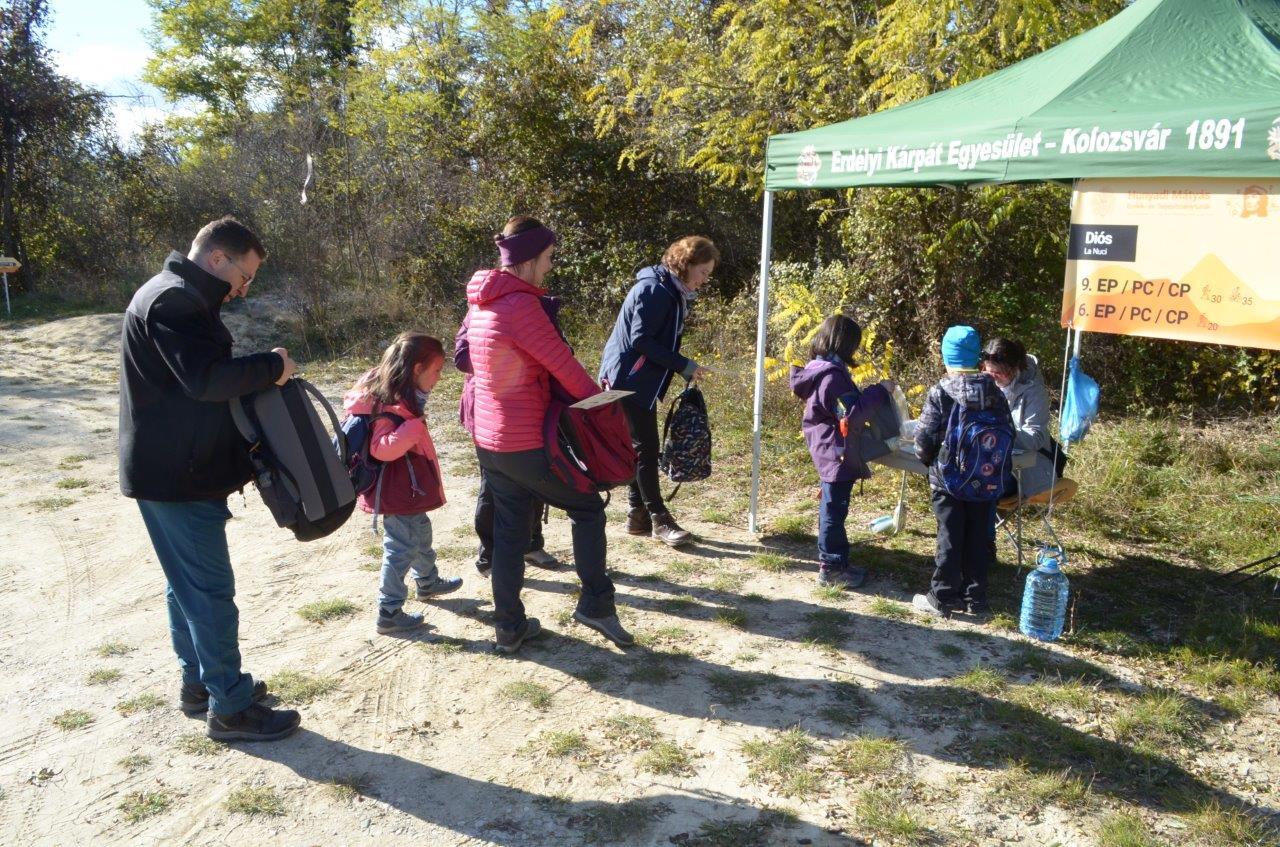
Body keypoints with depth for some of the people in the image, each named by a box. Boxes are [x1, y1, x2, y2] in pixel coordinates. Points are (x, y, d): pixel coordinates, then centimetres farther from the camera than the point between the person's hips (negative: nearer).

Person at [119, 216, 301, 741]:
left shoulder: (176, 296, 16)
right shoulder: (175, 300, -19)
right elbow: (206, 378, -29)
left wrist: (261, 374, 3)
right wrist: (270, 367, -17)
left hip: (174, 468, 11)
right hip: (176, 475, -11)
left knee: (188, 583, 19)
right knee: (210, 589, -4)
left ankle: (199, 682, 33)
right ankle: (231, 708, 6)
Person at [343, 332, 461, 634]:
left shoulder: (397, 395, 5)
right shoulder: (392, 403, -26)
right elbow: (382, 448, -34)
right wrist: (414, 425, -40)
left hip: (407, 485, 11)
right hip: (397, 490, -11)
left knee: (420, 533, 27)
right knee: (402, 547, -2)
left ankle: (428, 583, 47)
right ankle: (389, 613, 7)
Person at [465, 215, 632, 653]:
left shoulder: (480, 302, 7)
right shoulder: (520, 305, -21)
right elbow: (562, 364, -16)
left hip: (488, 440, 8)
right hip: (526, 444, -8)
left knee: (509, 530, 15)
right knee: (587, 507, 9)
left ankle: (509, 626, 23)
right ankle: (595, 604, 10)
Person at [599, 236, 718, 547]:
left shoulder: (672, 293, 13)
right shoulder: (654, 290, -17)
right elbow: (641, 340, -23)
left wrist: (685, 368, 2)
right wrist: (683, 365, -20)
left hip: (641, 381, 10)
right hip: (629, 379, -10)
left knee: (640, 448, 12)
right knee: (646, 448, -6)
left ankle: (639, 515, 19)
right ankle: (658, 518, 1)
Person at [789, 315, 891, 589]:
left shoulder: (821, 369, 10)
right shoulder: (831, 375, -22)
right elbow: (851, 414, -24)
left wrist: (871, 394, 12)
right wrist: (879, 392, -18)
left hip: (831, 452, 11)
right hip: (837, 453, -11)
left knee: (833, 508, 18)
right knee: (834, 510, -1)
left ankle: (838, 561, 31)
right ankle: (831, 568, 9)